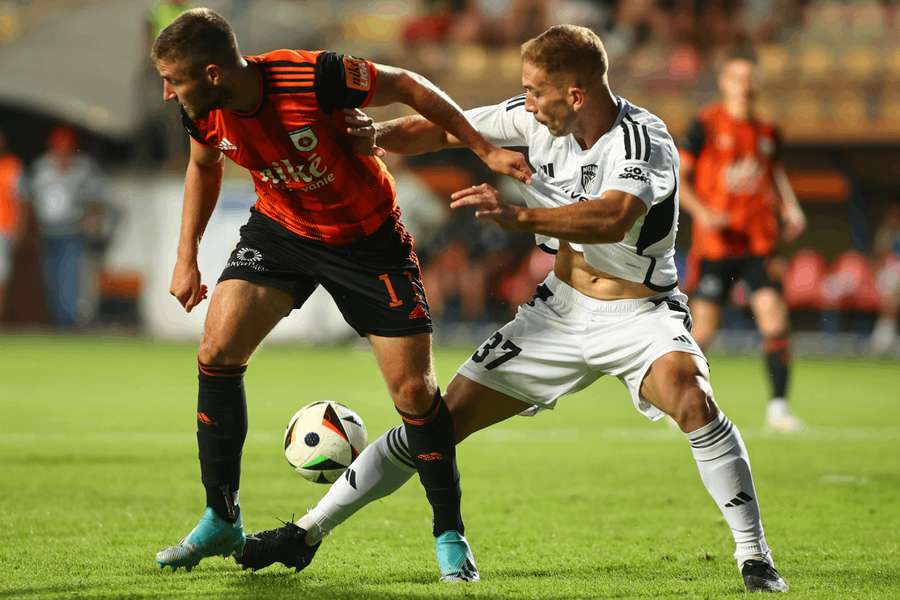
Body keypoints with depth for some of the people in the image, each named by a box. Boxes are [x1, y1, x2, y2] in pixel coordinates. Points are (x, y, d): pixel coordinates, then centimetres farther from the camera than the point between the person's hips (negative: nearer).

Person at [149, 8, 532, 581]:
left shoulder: (313, 78, -33)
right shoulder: (206, 112, -15)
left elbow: (407, 85, -18)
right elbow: (204, 166, 10)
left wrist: (485, 150, -16)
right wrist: (187, 257, 7)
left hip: (366, 237, -4)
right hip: (280, 228, 4)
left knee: (414, 390, -8)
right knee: (218, 348, -12)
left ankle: (450, 534, 12)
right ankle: (222, 522, 2)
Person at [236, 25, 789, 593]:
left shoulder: (643, 140, -25)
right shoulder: (539, 118, -7)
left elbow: (612, 219, -44)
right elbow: (442, 129, 3)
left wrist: (520, 216, -56)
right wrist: (379, 134, -18)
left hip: (639, 313, -5)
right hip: (562, 307, 5)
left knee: (691, 398, -35)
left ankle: (755, 558, -23)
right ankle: (308, 532, 10)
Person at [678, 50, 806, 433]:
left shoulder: (766, 132, 10)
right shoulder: (705, 126, -2)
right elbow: (676, 178, -1)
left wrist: (790, 209, 8)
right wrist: (701, 212, -17)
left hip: (759, 243, 3)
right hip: (715, 244, -3)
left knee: (775, 319, -11)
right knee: (703, 329, -1)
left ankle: (778, 406, -5)